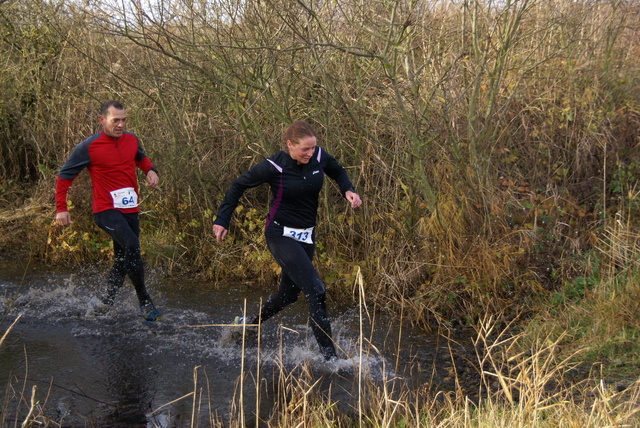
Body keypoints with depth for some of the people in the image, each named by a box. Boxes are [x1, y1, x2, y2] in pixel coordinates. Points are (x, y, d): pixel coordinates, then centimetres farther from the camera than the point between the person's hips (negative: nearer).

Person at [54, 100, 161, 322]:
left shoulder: (132, 140, 6)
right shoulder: (88, 147, -9)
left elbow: (140, 158, 28)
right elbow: (65, 175, 1)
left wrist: (150, 170, 6)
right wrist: (61, 208, -2)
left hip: (130, 210, 6)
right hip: (106, 210, -6)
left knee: (123, 259, 11)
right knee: (131, 245, -26)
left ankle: (106, 303, 30)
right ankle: (145, 301, -18)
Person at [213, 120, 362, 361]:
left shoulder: (319, 158, -7)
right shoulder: (273, 167, -19)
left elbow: (338, 172, 15)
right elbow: (239, 186, -6)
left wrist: (347, 190, -5)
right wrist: (222, 220, -6)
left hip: (306, 236, 6)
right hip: (280, 235, -6)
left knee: (290, 293, 17)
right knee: (315, 291, -16)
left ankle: (249, 323, 42)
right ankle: (329, 354, -10)